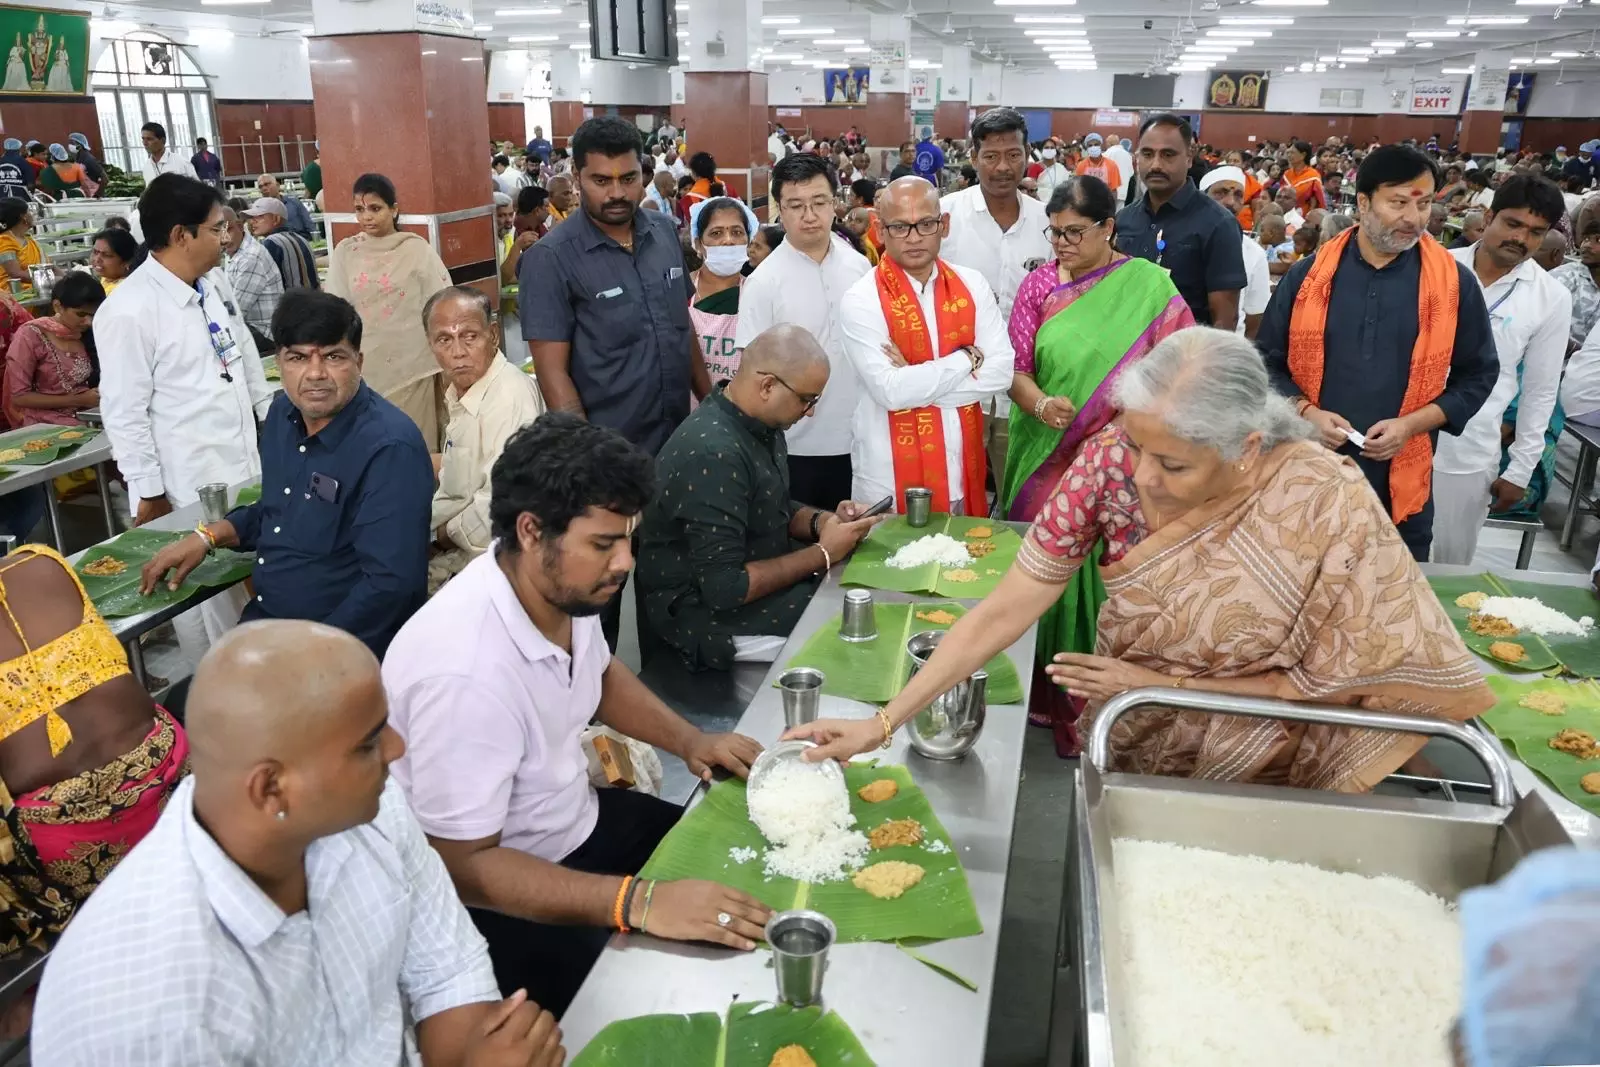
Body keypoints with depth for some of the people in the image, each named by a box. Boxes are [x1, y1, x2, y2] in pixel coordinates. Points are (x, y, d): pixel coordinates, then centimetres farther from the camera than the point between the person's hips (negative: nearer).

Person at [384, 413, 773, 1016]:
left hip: (574, 822, 8)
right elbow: (462, 866, -28)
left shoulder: (564, 587, -10)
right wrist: (638, 904, -35)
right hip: (494, 891, -8)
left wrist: (689, 741, -2)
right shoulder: (466, 672, -34)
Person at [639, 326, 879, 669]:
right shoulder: (713, 454, -29)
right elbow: (723, 587, -29)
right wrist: (822, 554, -20)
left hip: (757, 577, 9)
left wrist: (823, 521, -4)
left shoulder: (761, 425, 1)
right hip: (708, 613, -9)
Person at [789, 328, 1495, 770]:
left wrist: (1164, 685, -20)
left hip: (1246, 776, -2)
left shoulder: (1330, 507, -30)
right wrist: (882, 723, -27)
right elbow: (1005, 609, -23)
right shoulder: (1113, 458, -24)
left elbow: (1327, 683, -17)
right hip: (1121, 748, 2)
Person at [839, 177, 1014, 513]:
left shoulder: (971, 285, 2)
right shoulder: (861, 300, -11)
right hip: (891, 480, -4)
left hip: (963, 472, 4)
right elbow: (890, 390, -21)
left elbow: (1001, 371, -6)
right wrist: (968, 358, -12)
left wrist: (918, 384, -15)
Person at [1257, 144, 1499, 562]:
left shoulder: (1454, 283, -1)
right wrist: (1306, 412, -12)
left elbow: (1477, 375, 4)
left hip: (1401, 482, 0)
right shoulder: (1307, 275, 0)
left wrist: (1411, 424, -11)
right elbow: (1268, 361, 5)